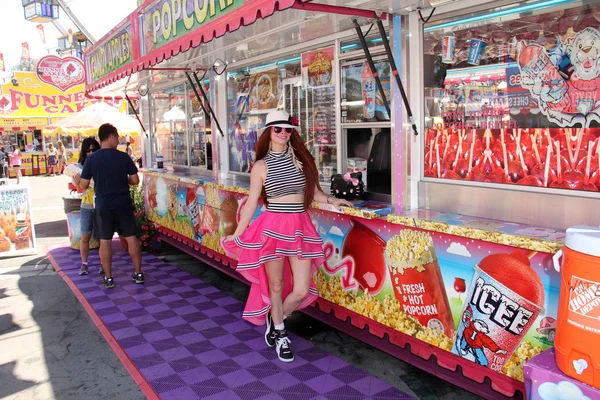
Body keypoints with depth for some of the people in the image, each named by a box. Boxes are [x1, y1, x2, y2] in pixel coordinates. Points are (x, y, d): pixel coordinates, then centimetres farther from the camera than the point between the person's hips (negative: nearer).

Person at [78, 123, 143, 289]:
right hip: (123, 204, 0)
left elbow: (84, 185, -4)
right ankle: (138, 273, 15)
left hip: (103, 206, 0)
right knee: (131, 237, 9)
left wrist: (78, 181, 19)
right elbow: (135, 180, -2)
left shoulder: (91, 159, -7)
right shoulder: (124, 157, -6)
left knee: (105, 241, 8)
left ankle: (108, 278, 13)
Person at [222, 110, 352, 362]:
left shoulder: (301, 159, 9)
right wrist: (236, 235, 4)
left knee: (302, 290, 1)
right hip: (273, 227, -3)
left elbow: (313, 192, 15)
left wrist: (331, 200, -2)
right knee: (276, 286, 9)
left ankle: (274, 320, 31)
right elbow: (252, 203, 4)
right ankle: (280, 335, 32)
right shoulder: (261, 166, 1)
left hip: (300, 228, 3)